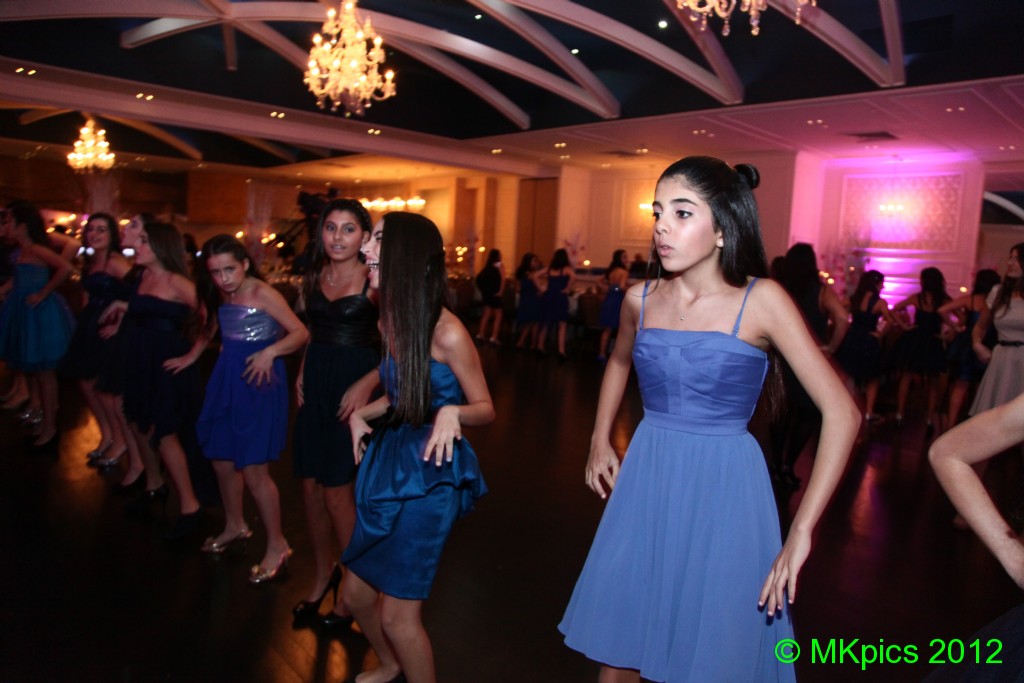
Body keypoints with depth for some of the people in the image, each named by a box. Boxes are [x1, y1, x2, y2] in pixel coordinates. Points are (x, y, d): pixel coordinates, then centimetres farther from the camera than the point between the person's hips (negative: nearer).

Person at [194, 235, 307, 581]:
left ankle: (277, 545, 12)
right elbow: (212, 331, 17)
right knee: (222, 461, 16)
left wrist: (269, 352, -30)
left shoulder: (262, 293, -15)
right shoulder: (220, 297, 7)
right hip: (226, 381, 8)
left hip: (259, 383, -8)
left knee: (254, 471, -5)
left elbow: (301, 333, -18)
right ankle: (235, 526, 40)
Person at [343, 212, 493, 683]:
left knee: (397, 614, 1)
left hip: (429, 473, -7)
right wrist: (361, 414, 3)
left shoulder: (446, 332, -19)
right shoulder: (389, 321, 4)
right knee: (357, 594, 18)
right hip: (389, 460, 8)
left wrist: (451, 412, -30)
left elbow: (485, 408, -10)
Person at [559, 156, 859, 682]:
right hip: (646, 483, 4)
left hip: (725, 489, -3)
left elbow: (841, 413, -14)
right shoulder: (640, 299, -1)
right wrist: (600, 442, 17)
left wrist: (801, 532, -17)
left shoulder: (761, 300, -12)